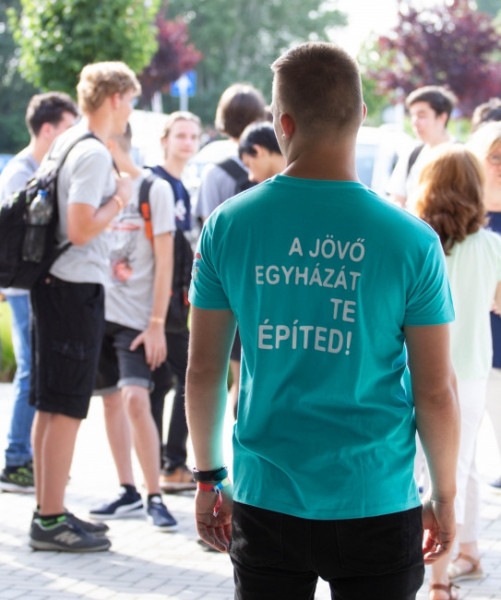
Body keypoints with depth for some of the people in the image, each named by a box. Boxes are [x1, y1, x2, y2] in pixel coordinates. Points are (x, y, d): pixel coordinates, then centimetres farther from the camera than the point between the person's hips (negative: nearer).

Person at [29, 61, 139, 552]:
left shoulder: (64, 144, 13)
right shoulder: (93, 154, -16)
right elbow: (80, 230, -23)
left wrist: (106, 258, 22)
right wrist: (120, 199, -9)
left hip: (52, 284, 10)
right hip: (75, 289, -10)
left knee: (49, 407, 14)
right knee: (66, 409, -5)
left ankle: (47, 511, 22)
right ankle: (51, 522, -2)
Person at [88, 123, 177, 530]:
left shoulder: (154, 190, -5)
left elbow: (164, 262, -7)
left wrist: (157, 324, -12)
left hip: (136, 317, -6)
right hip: (99, 310, 6)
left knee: (135, 400, -15)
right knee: (111, 401, 8)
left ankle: (155, 497, -9)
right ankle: (128, 493, 17)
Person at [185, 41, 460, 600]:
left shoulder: (228, 226, -3)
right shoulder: (410, 240, -9)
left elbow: (204, 369, 2)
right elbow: (436, 391, -6)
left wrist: (209, 478, 15)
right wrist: (444, 496, 8)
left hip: (265, 505, 2)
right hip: (377, 507, -2)